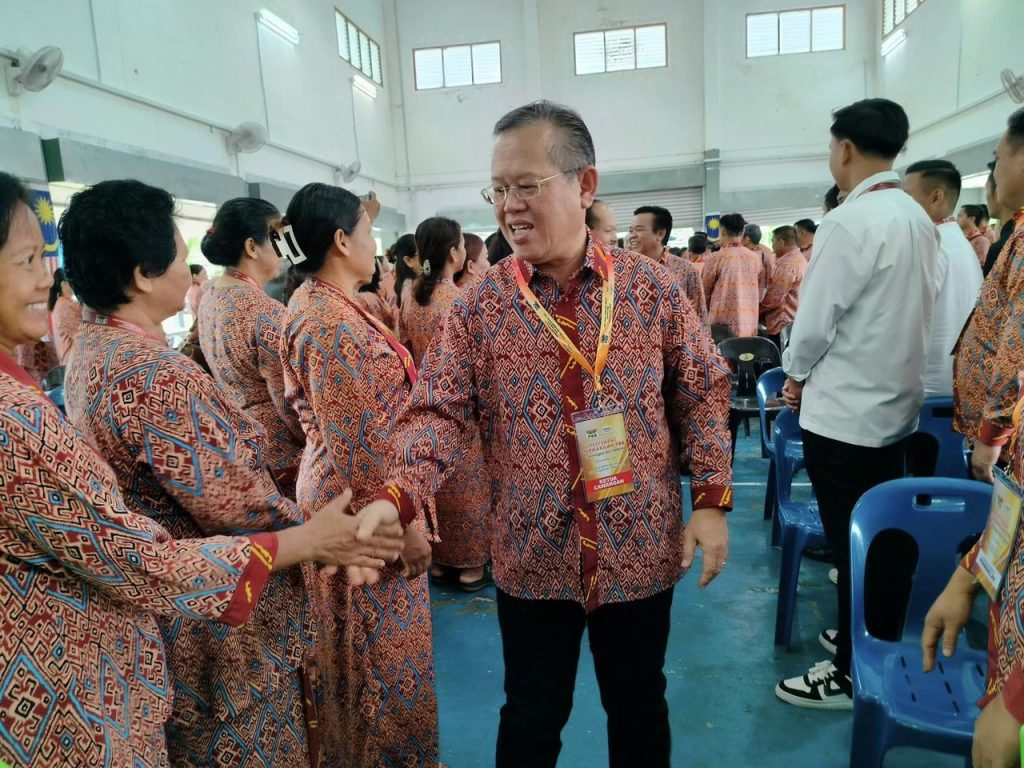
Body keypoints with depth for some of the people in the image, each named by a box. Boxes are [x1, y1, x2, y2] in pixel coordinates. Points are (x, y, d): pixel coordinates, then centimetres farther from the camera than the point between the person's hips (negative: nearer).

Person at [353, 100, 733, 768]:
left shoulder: (651, 286, -4)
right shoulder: (481, 306, -5)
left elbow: (704, 394, 2)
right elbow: (441, 411, -10)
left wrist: (713, 498, -5)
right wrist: (398, 495, -26)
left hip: (640, 550, 1)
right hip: (533, 555, 0)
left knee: (639, 707, 21)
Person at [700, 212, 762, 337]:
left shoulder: (717, 258, -9)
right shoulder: (755, 258, 4)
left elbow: (704, 291, 3)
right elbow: (759, 293, 14)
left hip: (723, 323, -4)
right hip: (749, 325, 4)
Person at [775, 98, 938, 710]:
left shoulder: (849, 222, -18)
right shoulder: (920, 220, 7)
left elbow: (815, 320, -17)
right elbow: (907, 312, 12)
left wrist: (796, 374, 2)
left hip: (844, 409, -8)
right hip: (896, 401, 8)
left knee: (852, 544, 2)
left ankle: (854, 675, 15)